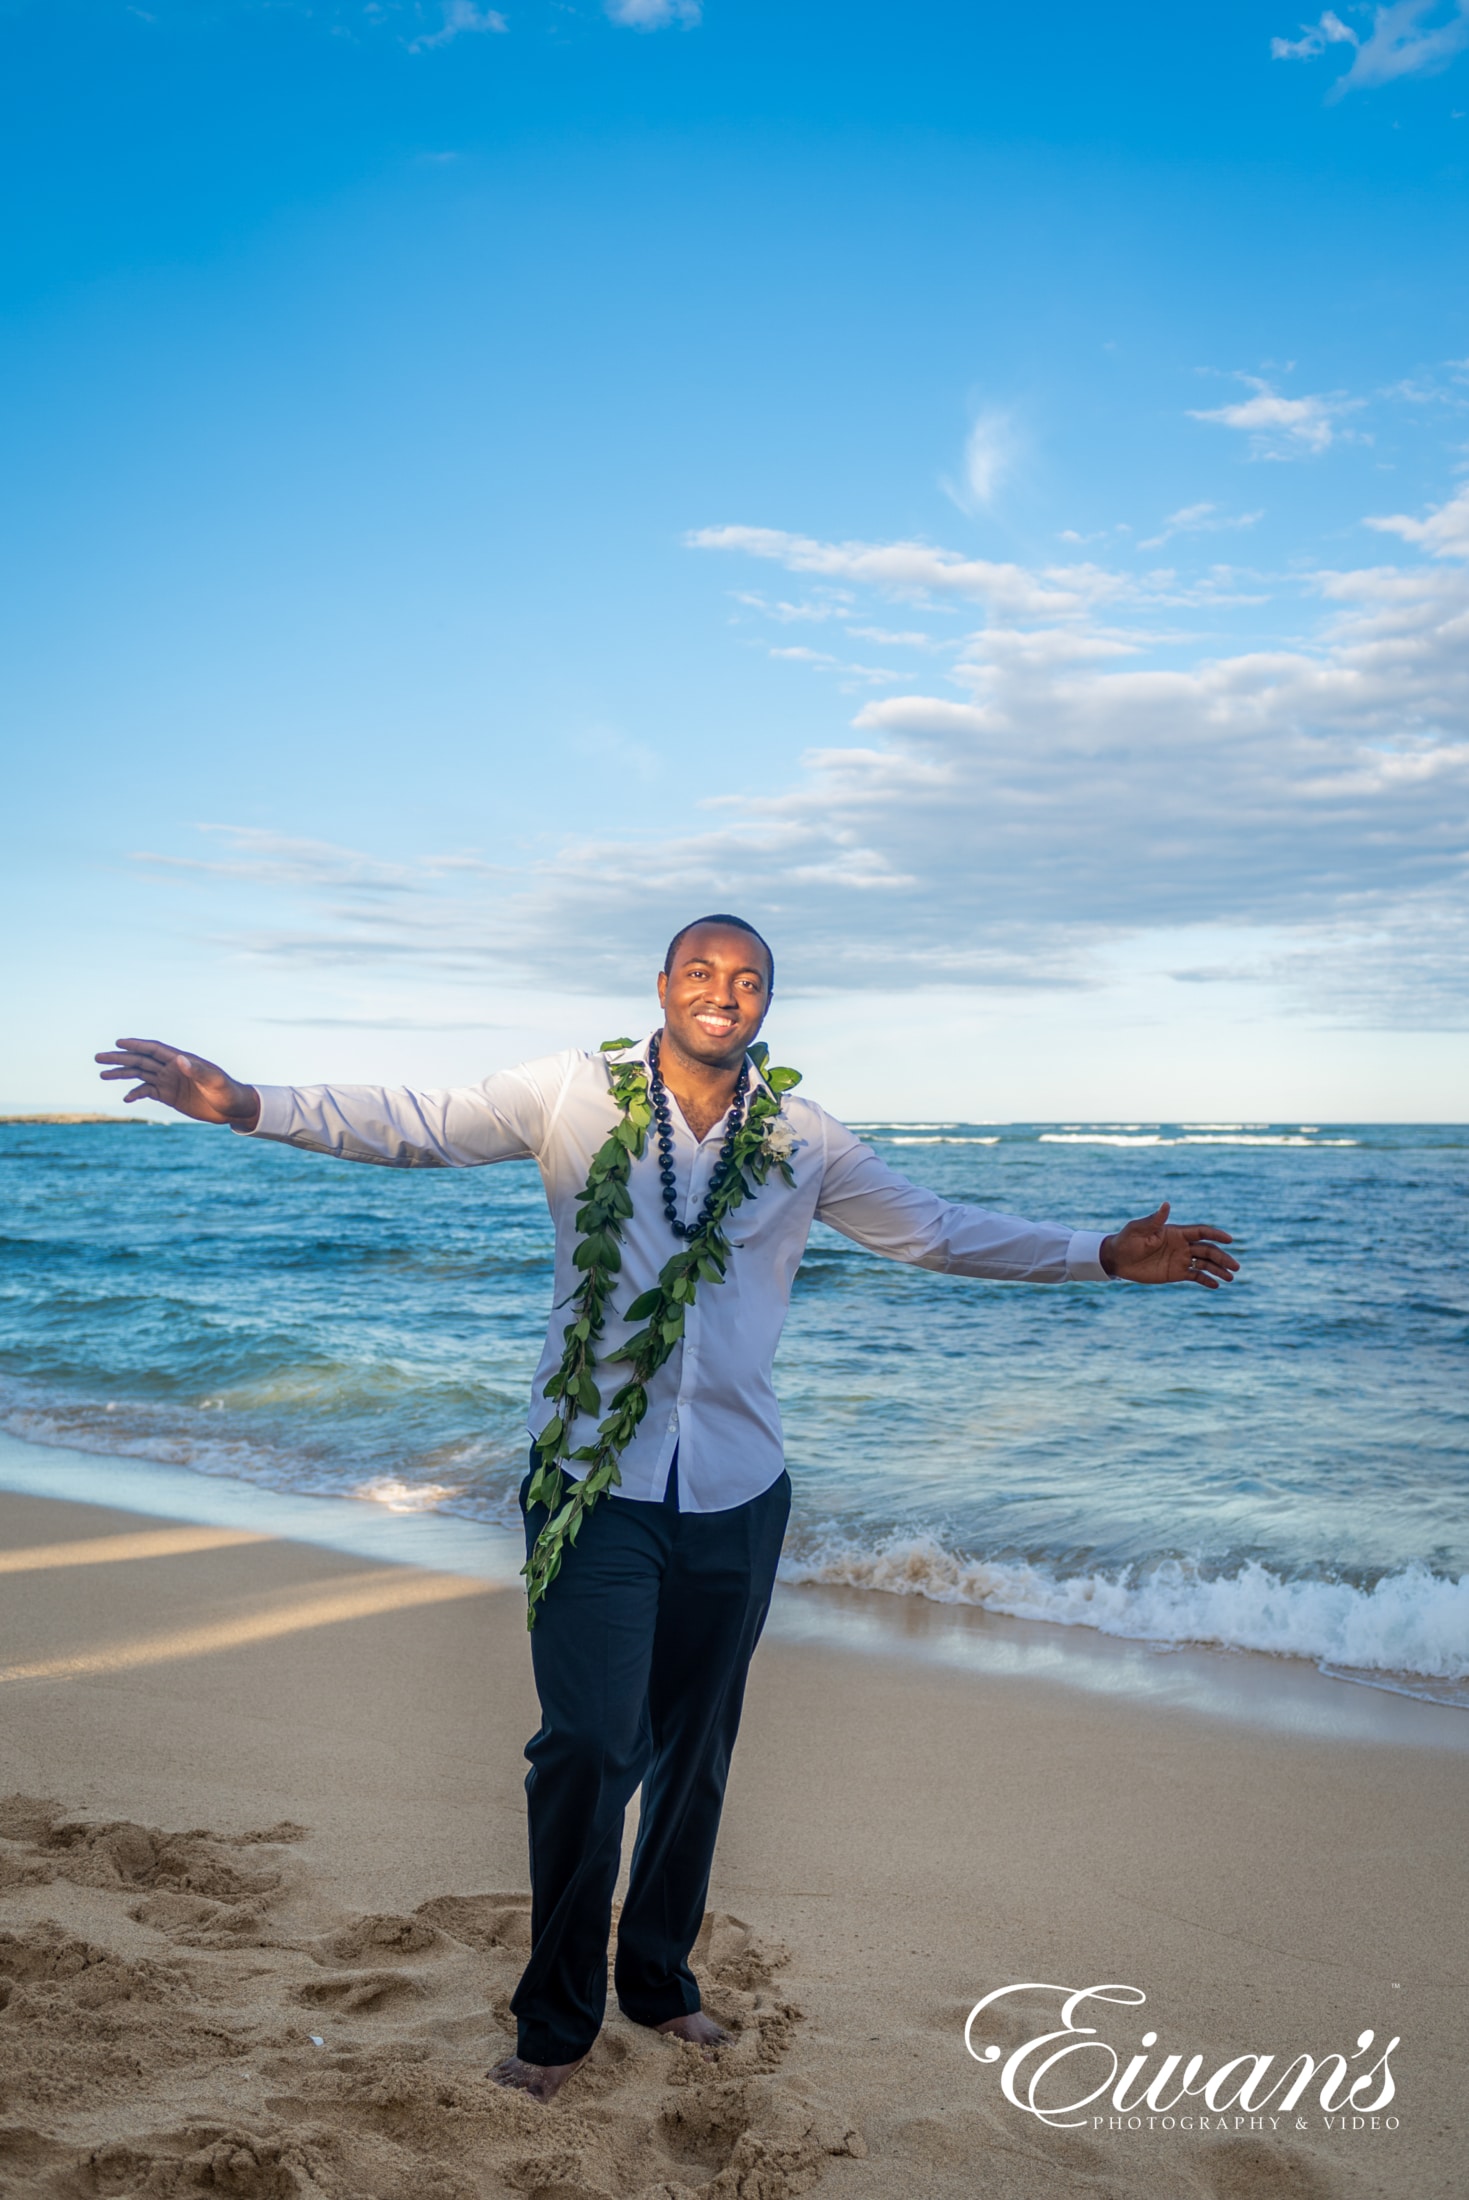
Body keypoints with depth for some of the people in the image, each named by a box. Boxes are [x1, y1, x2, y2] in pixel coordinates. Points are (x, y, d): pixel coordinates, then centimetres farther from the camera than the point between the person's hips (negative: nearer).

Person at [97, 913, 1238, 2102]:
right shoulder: (575, 1092, -3)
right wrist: (251, 1105, -15)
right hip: (595, 1480, -3)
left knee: (696, 1750, 14)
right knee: (587, 1745, -7)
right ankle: (558, 2016, 16)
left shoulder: (806, 1138, 3)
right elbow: (415, 1127, -3)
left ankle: (660, 1977, 37)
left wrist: (1104, 1255, 5)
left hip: (736, 1490, 3)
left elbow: (940, 1231, 10)